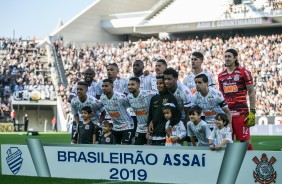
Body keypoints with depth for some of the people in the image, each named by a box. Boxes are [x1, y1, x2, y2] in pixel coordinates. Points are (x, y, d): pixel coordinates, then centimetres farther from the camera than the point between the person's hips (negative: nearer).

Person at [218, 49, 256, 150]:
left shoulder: (244, 72, -1)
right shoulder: (221, 75, 14)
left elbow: (251, 92, -2)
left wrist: (252, 112, -9)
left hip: (241, 112, -5)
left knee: (245, 140, -3)